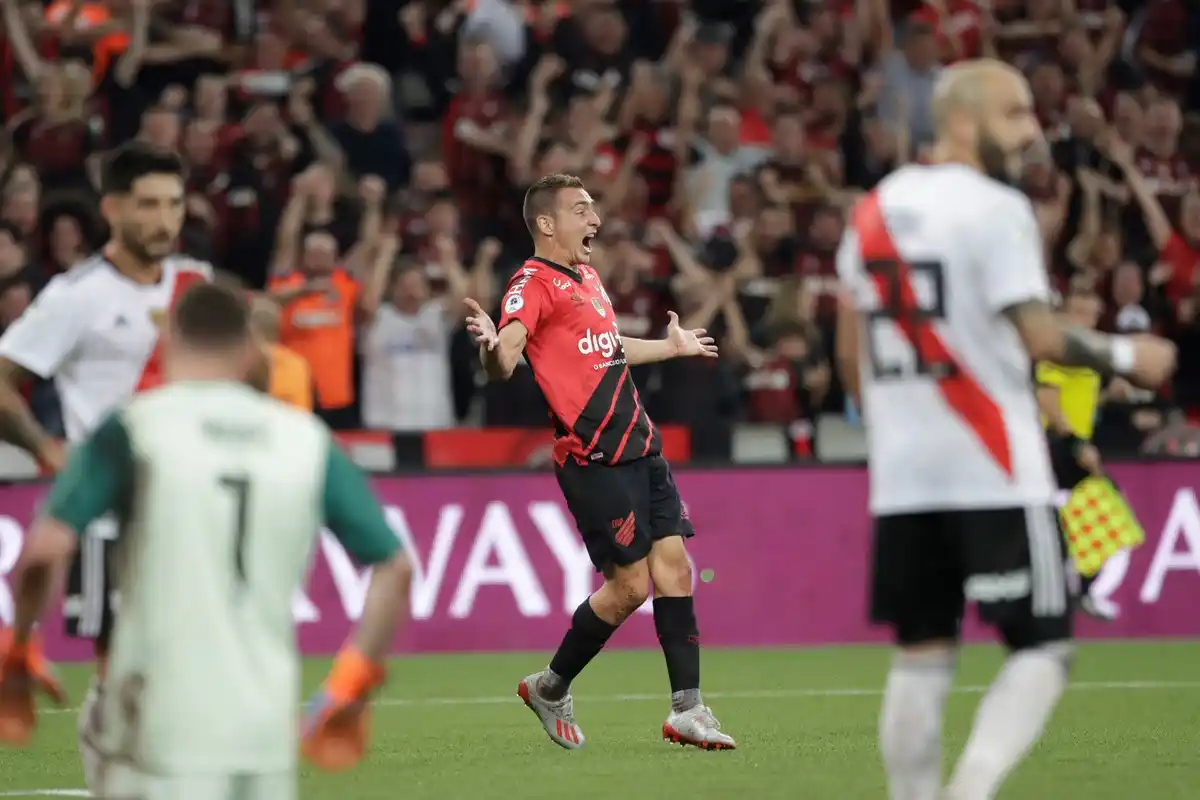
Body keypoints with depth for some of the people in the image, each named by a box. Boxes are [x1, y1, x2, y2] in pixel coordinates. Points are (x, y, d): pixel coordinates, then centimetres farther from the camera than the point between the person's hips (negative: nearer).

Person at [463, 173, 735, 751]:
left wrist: (672, 347, 49)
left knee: (673, 565, 1)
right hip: (594, 458, -8)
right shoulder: (533, 283, -10)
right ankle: (551, 688, 14)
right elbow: (504, 361, -25)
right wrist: (492, 346, -48)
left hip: (639, 447, 8)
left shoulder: (587, 280, 18)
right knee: (628, 584, -7)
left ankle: (686, 709, 3)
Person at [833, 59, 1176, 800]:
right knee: (1043, 649, -1)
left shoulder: (873, 211, 13)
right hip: (994, 472, -7)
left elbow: (852, 356, 16)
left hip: (902, 476, 7)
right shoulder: (995, 209, -9)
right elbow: (1039, 337, -15)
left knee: (922, 654, 12)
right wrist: (1126, 355, -1)